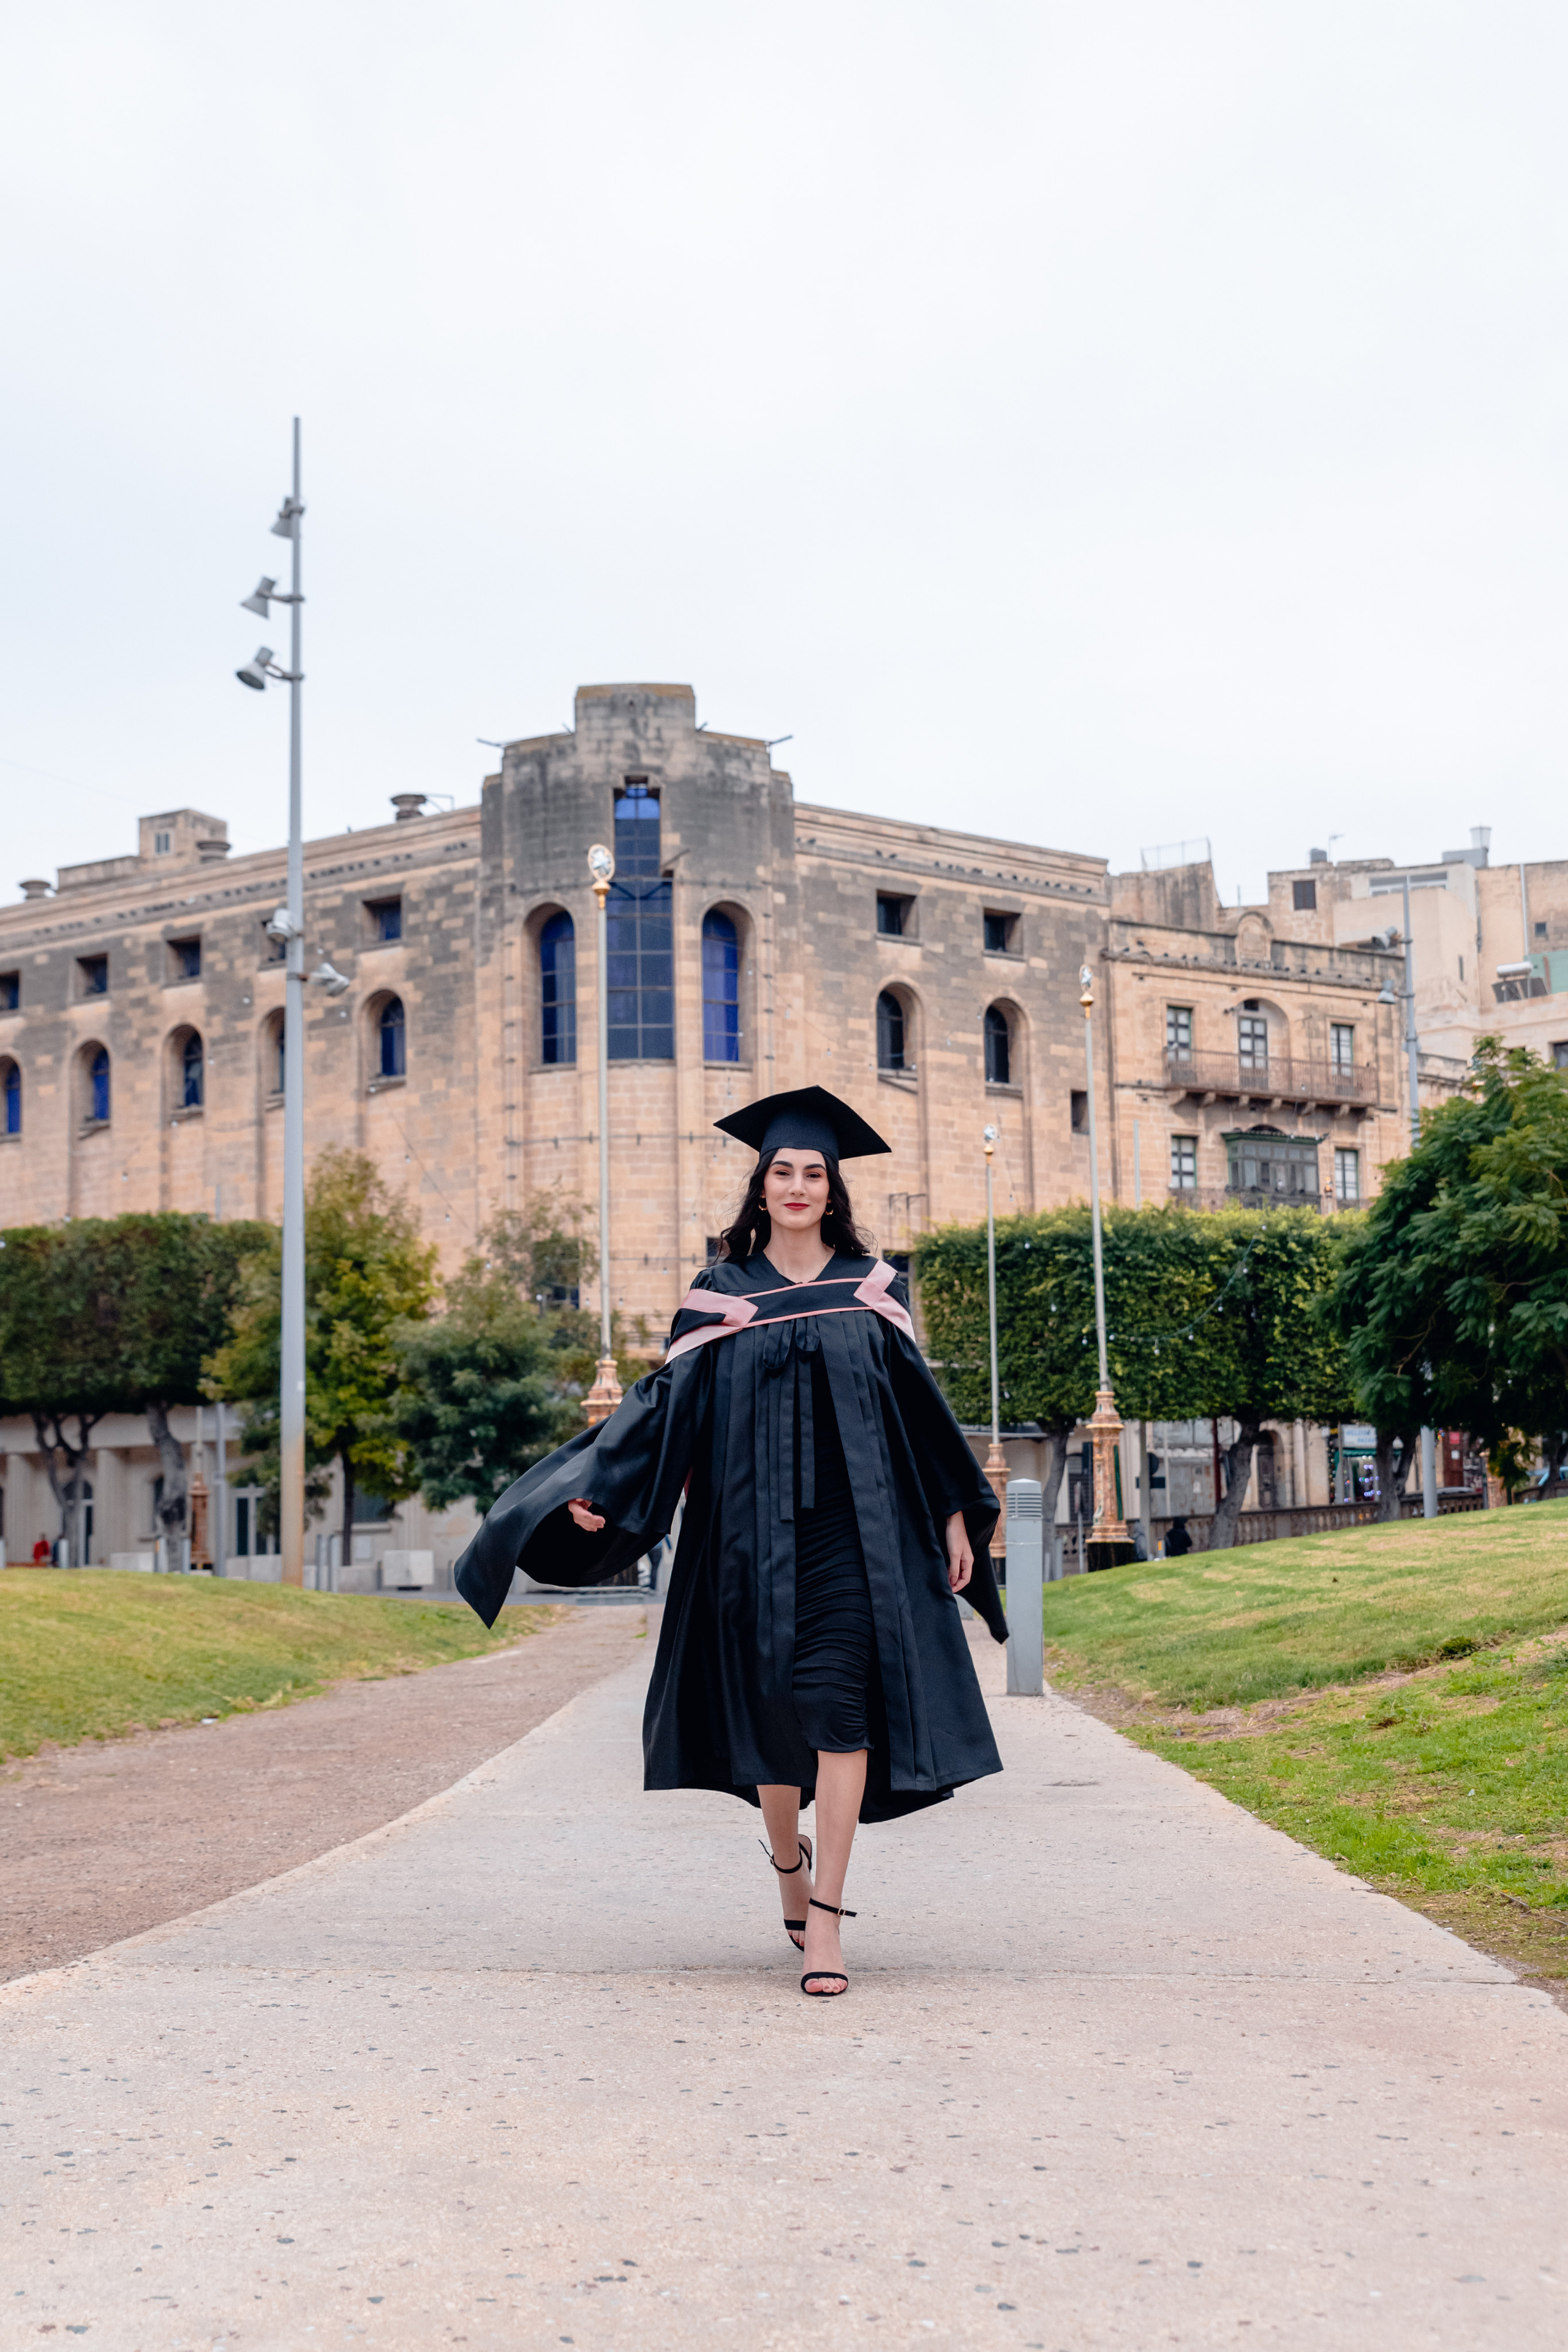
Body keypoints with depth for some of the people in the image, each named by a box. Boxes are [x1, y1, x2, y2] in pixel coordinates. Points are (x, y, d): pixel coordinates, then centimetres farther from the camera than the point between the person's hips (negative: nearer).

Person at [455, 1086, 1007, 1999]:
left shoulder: (873, 1286, 7)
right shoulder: (721, 1294, 7)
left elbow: (918, 1402, 11)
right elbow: (669, 1401, 3)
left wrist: (955, 1512, 10)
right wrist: (599, 1492, -7)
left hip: (852, 1525, -1)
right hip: (752, 1529, 1)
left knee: (836, 1705, -10)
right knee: (768, 1707, 6)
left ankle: (825, 1918, -9)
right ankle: (788, 1857, 34)